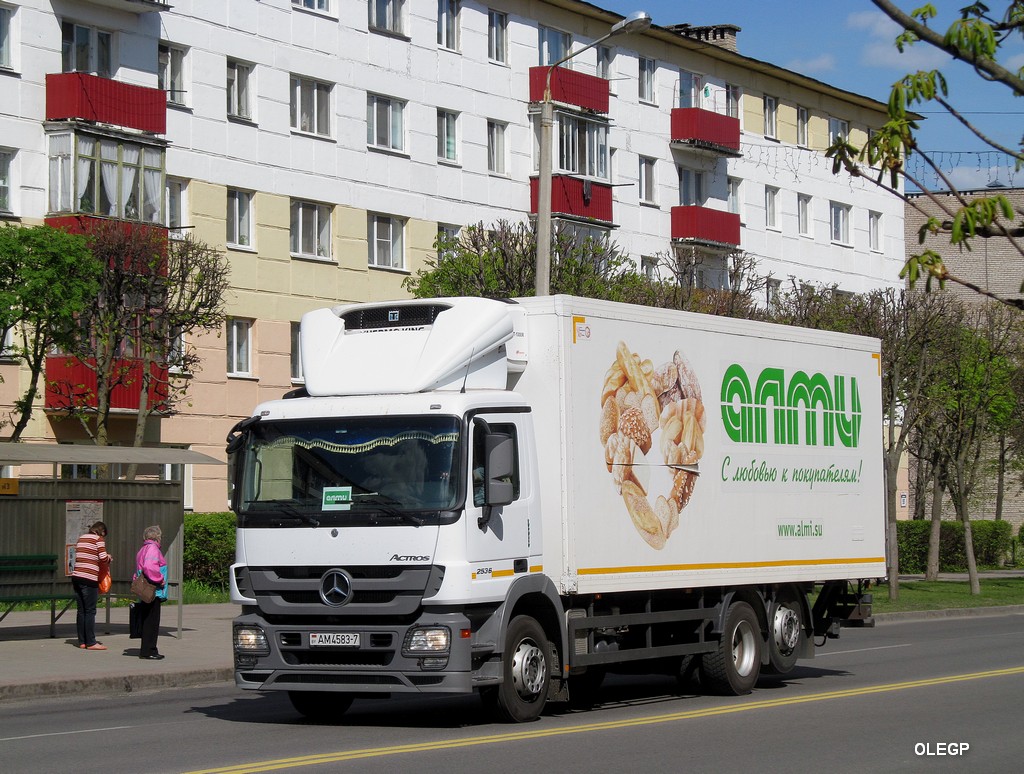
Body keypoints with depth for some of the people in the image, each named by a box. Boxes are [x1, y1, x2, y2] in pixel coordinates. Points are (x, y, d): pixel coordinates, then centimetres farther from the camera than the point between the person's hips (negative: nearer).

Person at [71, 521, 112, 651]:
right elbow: (103, 558, -13)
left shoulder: (81, 538, 17)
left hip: (76, 576, 7)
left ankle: (82, 641, 15)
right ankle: (91, 643, 0)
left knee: (81, 611, 11)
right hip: (89, 579, -7)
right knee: (90, 611, -2)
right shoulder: (98, 539, -3)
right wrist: (107, 565, 10)